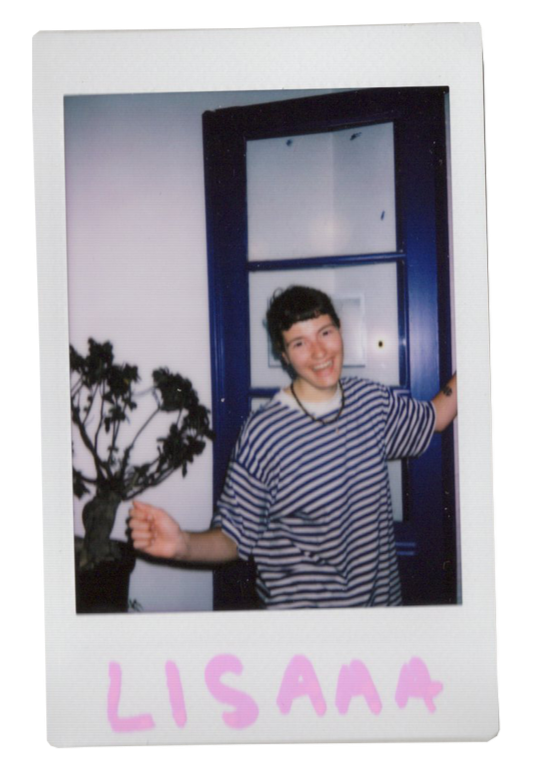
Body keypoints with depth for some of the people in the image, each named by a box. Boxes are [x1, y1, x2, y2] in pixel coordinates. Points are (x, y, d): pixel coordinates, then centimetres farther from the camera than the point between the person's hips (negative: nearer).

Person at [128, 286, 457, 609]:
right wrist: (183, 544, -36)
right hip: (300, 603, -5)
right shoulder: (263, 433, -20)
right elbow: (233, 539, -16)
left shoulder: (373, 400, -2)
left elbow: (432, 419, 18)